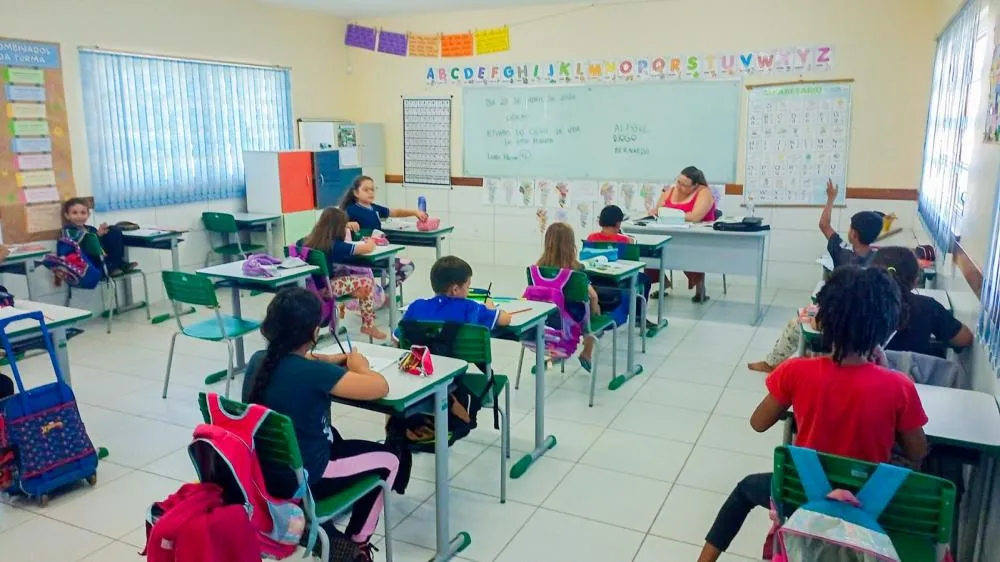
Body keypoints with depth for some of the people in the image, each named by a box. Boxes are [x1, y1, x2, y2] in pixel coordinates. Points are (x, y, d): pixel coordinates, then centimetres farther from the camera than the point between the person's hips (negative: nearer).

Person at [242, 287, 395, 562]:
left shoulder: (258, 360, -6)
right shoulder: (314, 373, -28)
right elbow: (381, 387, -23)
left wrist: (337, 360, 8)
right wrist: (359, 367, -3)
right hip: (300, 478, -7)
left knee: (333, 440, 34)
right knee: (388, 461, 13)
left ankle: (323, 531, 39)